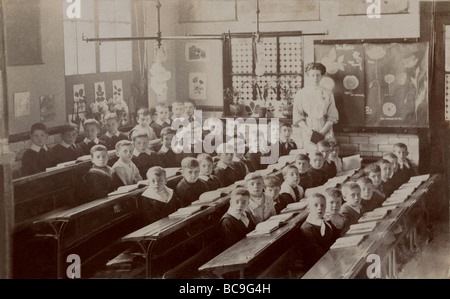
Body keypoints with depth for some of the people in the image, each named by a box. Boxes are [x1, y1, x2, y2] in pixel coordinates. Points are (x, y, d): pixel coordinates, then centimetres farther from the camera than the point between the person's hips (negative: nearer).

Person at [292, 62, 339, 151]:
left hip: (326, 134, 1)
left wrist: (322, 131, -8)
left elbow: (332, 116, 7)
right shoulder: (301, 93, 9)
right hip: (308, 136, -1)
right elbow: (297, 116, 3)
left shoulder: (328, 93, 11)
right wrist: (307, 130, -12)